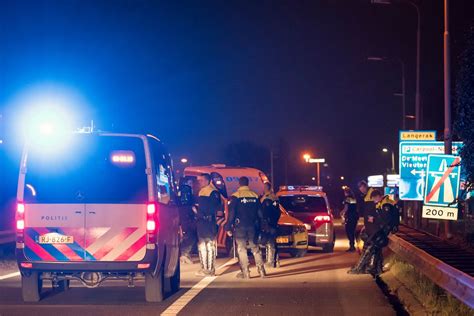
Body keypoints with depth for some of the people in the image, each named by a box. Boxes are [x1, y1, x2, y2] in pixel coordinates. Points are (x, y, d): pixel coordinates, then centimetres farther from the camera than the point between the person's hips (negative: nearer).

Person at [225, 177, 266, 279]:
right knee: (255, 248, 11)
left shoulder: (235, 196, -6)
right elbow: (259, 212, 12)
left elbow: (231, 213, -9)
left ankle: (245, 272, -3)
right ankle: (261, 270, 7)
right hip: (252, 226, 4)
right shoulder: (255, 196, 7)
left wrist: (228, 227, -5)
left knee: (241, 249, 1)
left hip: (240, 226, -4)